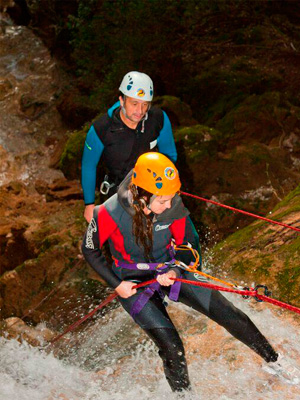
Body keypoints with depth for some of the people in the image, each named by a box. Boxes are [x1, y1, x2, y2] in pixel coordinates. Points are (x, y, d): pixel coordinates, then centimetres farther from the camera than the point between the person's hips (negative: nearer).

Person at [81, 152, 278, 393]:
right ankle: (182, 392, 14)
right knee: (172, 347, -17)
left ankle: (277, 363, 17)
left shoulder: (173, 206, -18)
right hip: (134, 282, -3)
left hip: (170, 270, 3)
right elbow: (90, 250, -9)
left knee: (231, 316, -4)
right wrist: (117, 284, -13)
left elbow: (189, 246, -2)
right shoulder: (109, 214, -27)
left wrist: (175, 270, -20)